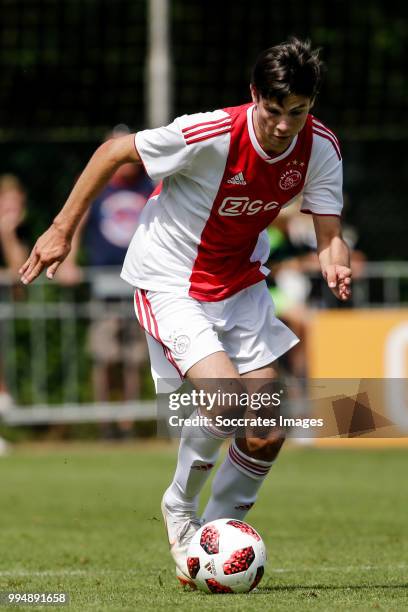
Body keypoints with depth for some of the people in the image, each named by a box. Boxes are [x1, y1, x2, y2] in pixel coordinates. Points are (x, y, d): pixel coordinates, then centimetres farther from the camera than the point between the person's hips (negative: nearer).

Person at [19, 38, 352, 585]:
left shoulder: (320, 147, -12)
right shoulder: (211, 135, -28)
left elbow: (328, 234, -10)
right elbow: (113, 152, -16)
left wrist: (335, 264, -34)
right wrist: (62, 230, -13)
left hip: (241, 283, 6)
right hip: (170, 283, -6)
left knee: (268, 434, 0)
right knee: (225, 400, -25)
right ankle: (181, 506, 3)